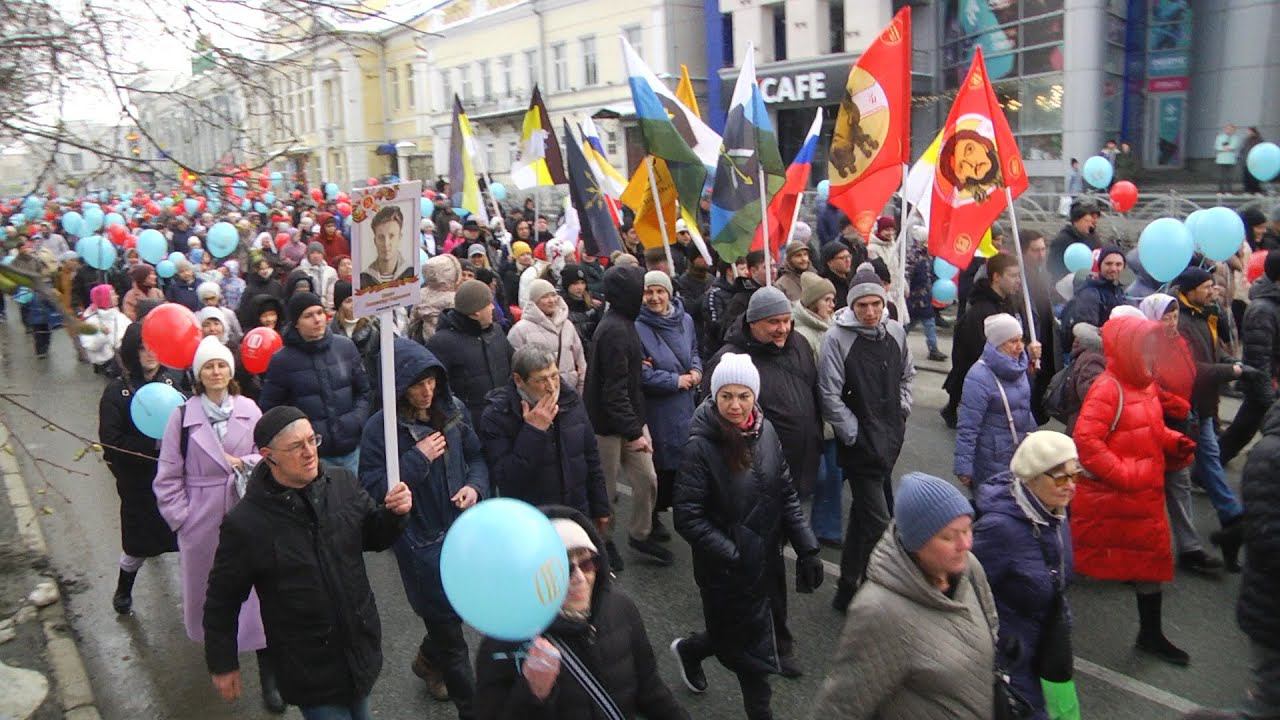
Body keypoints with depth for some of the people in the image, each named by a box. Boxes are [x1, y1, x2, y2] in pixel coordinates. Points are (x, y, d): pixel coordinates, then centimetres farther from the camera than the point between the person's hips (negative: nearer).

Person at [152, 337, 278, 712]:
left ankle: (269, 674, 6)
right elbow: (168, 476, -1)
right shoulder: (183, 415, -5)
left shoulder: (249, 410, -2)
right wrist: (180, 517, -5)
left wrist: (244, 463, -14)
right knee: (207, 589, 16)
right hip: (202, 519, 0)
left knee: (259, 589, -3)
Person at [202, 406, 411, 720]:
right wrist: (223, 665, 0)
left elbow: (373, 537, 7)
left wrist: (394, 513, -14)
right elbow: (222, 599, -6)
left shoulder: (342, 482, -8)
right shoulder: (244, 523, -18)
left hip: (362, 646, 5)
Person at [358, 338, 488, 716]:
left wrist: (475, 485, -10)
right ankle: (471, 706, 27)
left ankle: (429, 660, 55)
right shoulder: (380, 428, -15)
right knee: (447, 622, 8)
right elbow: (372, 490, -16)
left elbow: (477, 455, 9)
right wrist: (417, 459, -23)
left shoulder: (452, 409, -3)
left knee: (458, 609, 22)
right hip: (422, 540, -5)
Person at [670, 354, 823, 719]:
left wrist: (807, 548, 0)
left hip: (768, 560, 6)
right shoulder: (701, 448, -19)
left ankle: (689, 649, 45)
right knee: (751, 649, 7)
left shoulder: (766, 432, -3)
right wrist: (733, 555, -19)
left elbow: (787, 495, 5)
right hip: (727, 571, -5)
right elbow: (688, 518, -17)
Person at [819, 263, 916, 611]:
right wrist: (854, 434, -13)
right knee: (877, 519, -8)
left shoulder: (896, 331, 3)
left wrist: (902, 410, 10)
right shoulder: (837, 338, -15)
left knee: (864, 511, 18)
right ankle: (849, 589, 8)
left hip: (891, 437, 6)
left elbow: (907, 375, 21)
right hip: (859, 442, -6)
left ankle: (850, 580, 33)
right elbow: (830, 396, -15)